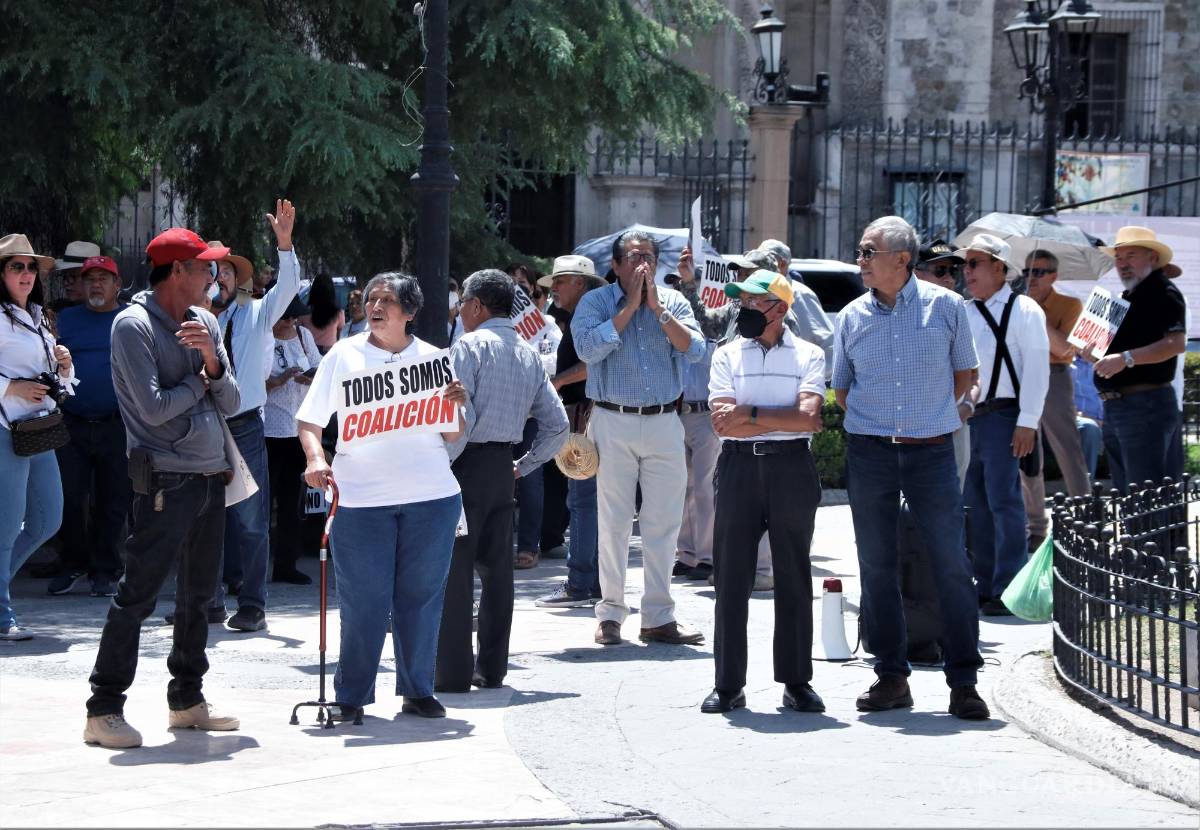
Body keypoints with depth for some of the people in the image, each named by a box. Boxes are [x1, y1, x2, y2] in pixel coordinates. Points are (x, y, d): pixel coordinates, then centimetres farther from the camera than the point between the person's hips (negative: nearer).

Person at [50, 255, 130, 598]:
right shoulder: (66, 319, 11)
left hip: (118, 426, -1)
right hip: (72, 425, 1)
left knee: (113, 502, 3)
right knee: (67, 499, -1)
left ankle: (104, 571, 13)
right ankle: (73, 565, 14)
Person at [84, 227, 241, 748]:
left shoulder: (204, 323, 12)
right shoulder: (134, 325, -9)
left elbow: (229, 404, 8)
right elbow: (153, 407, -17)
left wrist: (212, 360, -10)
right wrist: (201, 381, -2)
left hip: (210, 477, 7)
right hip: (164, 482, -7)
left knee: (198, 595, 13)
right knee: (137, 594, -8)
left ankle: (186, 701, 24)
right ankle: (104, 710, -6)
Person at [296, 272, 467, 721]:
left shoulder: (432, 358, 10)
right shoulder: (344, 355, 6)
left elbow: (452, 436, 13)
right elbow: (310, 420, 6)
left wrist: (456, 407, -8)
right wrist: (315, 459, -13)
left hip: (430, 495, 2)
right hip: (361, 495, -2)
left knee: (421, 594, 5)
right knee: (363, 599, -2)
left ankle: (417, 690, 15)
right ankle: (351, 695, 8)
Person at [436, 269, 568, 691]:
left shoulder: (470, 346, -10)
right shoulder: (530, 355, 13)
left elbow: (459, 417, -19)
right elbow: (557, 425, 11)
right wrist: (523, 466, 17)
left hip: (468, 463, -7)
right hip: (503, 466, 7)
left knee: (455, 568, -5)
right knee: (496, 567, 12)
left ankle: (453, 672, -6)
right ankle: (491, 668, 16)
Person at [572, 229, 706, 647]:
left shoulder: (673, 301, 9)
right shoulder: (595, 302, 1)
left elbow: (694, 350, -4)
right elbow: (589, 348, -16)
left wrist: (657, 308, -10)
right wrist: (630, 306, -12)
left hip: (664, 423, 3)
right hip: (614, 423, -3)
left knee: (664, 523, 4)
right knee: (614, 522, 0)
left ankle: (658, 617, 10)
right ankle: (610, 615, 8)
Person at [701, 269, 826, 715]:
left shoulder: (808, 355, 5)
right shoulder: (727, 355, 9)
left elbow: (808, 416, -10)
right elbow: (724, 425, -3)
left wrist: (750, 414, -9)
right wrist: (786, 419, -6)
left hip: (791, 467, -1)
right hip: (739, 467, 1)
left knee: (794, 576, 3)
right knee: (731, 576, 1)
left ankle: (797, 681, 10)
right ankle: (728, 684, 6)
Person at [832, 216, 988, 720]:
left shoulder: (945, 307, -1)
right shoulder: (852, 317, 5)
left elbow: (964, 373, 11)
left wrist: (932, 415, 8)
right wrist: (873, 422, 8)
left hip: (931, 451, -2)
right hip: (870, 452, 2)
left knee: (952, 565, -5)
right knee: (877, 568, 5)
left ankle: (963, 682, 1)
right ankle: (891, 677, 14)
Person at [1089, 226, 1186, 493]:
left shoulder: (1163, 293, -7)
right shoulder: (1126, 298, 22)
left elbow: (1176, 343, -22)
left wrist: (1126, 358, -30)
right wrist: (1095, 354, 8)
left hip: (1145, 404, -10)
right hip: (1114, 407, 10)